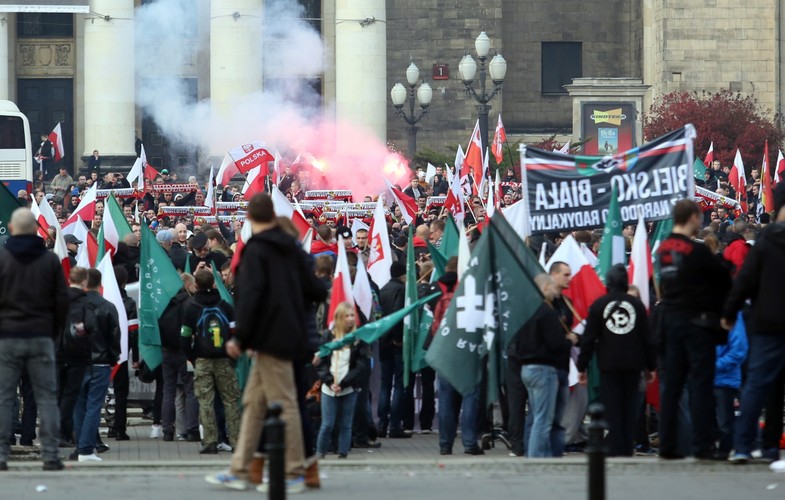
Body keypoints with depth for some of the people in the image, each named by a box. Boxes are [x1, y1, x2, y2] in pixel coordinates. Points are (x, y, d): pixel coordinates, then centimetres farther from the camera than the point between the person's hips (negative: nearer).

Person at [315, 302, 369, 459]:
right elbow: (321, 363, 2)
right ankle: (320, 454, 9)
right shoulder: (329, 337, 4)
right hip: (329, 389, 0)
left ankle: (343, 454, 9)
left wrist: (342, 383, -12)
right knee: (327, 424, -1)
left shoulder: (359, 339, 1)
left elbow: (361, 365, -4)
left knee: (345, 425, 3)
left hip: (349, 389, 0)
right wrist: (329, 381, -12)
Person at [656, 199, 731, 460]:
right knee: (701, 384, -3)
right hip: (697, 320, -7)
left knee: (671, 384, 8)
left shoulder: (663, 250, 9)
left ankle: (667, 445, 9)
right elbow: (724, 279, -8)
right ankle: (703, 445, -5)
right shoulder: (696, 251, -14)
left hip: (670, 319, 7)